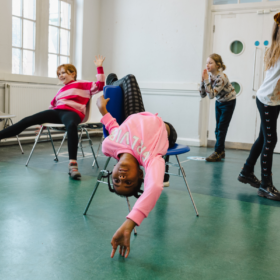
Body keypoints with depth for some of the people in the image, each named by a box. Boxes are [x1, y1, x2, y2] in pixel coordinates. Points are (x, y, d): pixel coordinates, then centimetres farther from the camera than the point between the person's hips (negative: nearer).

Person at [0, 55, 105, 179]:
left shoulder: (82, 84, 13)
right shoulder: (61, 90, 30)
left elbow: (99, 86, 3)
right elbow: (53, 105, 32)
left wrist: (99, 67, -2)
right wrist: (44, 122, 31)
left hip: (73, 112, -7)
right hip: (57, 112, 7)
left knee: (71, 125, -43)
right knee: (28, 120, -5)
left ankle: (73, 165, -49)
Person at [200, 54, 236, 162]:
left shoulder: (221, 78, -30)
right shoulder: (210, 76, -9)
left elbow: (211, 95, -36)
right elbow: (202, 94, -9)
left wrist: (206, 80, -37)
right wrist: (203, 80, -20)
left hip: (228, 102, -7)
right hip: (219, 102, 7)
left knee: (222, 128, -8)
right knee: (218, 128, 9)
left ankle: (217, 153, -3)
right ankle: (221, 151, 20)